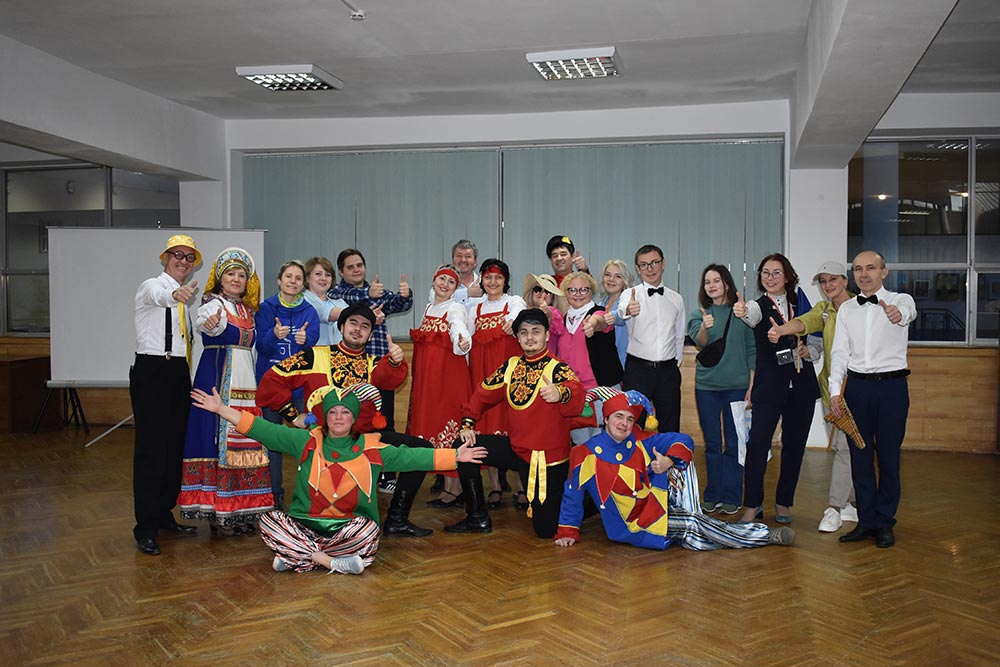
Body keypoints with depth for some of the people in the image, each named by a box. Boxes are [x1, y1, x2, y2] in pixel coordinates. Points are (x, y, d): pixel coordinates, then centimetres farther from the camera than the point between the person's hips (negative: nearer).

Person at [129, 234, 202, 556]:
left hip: (179, 373, 8)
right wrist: (175, 294, -53)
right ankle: (146, 528, -2)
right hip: (152, 372, -7)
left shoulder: (184, 296, 17)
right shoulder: (152, 286, -5)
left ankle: (164, 514, 22)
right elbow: (157, 296, -33)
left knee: (175, 446, 10)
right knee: (151, 448, -7)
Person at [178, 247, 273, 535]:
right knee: (220, 435, -8)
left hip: (245, 379, 7)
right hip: (218, 376, -7)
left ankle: (242, 509, 14)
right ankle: (218, 511, -1)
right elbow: (207, 321, -30)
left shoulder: (248, 309, 18)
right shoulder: (213, 302, -5)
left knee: (244, 437, 7)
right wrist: (210, 322, -52)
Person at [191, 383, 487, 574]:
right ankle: (334, 562, -24)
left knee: (369, 528, -33)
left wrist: (456, 455, -12)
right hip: (305, 526, 1)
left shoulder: (370, 449, 3)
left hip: (347, 529, -1)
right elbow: (264, 430, 1)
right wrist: (221, 409, -5)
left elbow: (410, 456, -3)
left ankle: (296, 558, -17)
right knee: (269, 521, -25)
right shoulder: (308, 442, 5)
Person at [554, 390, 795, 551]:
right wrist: (568, 531, -1)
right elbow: (572, 495, 0)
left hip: (658, 506, 6)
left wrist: (669, 461, -17)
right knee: (693, 525, -20)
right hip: (632, 526, -6)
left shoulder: (639, 442, 2)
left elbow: (683, 440, 2)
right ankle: (769, 535, -14)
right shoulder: (586, 454, -9)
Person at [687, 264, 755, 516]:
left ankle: (731, 497, 14)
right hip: (706, 386, 1)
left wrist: (752, 386, 0)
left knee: (734, 443, 4)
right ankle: (712, 495, 18)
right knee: (712, 444, 9)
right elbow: (699, 341, -15)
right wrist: (705, 327, -37)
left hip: (736, 386, -1)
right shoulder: (699, 314, 4)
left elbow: (752, 350, 4)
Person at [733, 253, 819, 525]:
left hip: (802, 385, 4)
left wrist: (808, 350, -3)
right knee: (757, 443, -12)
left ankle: (784, 503, 22)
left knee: (794, 445, 8)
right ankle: (752, 506, -2)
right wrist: (742, 312, -51)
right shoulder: (759, 306, -1)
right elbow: (752, 316, -27)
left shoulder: (800, 304, 9)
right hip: (770, 386, -4)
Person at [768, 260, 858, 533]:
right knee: (839, 446, 9)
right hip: (829, 385, 5)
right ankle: (852, 503, 20)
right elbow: (804, 322, -9)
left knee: (845, 446, -7)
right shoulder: (823, 310, 11)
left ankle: (834, 508, 0)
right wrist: (780, 330, -31)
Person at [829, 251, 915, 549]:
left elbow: (908, 311, -26)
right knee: (860, 456, 6)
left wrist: (898, 314, -51)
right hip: (857, 386, 3)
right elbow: (839, 352, 7)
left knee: (888, 455, 3)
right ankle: (866, 521, 17)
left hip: (892, 385, -3)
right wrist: (835, 391, -3)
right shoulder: (846, 309, 10)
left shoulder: (900, 300, 0)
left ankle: (885, 523, 15)